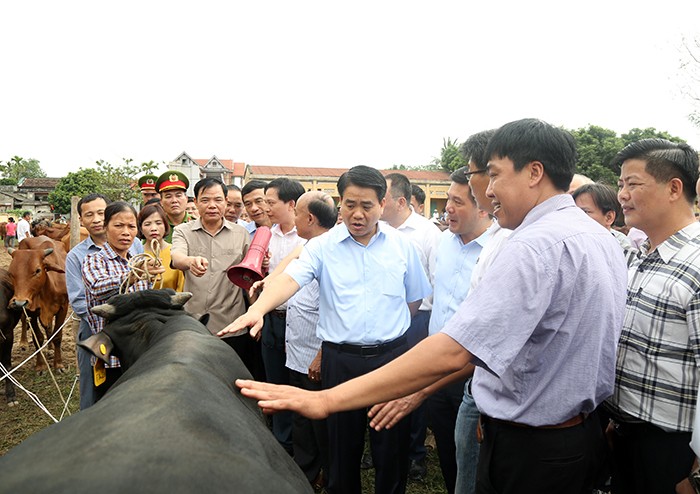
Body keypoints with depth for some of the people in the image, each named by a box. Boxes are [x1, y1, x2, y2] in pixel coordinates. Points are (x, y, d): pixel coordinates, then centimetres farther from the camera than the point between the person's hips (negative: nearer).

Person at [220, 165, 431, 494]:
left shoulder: (401, 245, 2)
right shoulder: (323, 246, -3)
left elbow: (414, 298, 12)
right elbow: (290, 278, -18)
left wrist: (389, 331, 9)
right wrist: (258, 309, -35)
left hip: (391, 355, 1)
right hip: (340, 359, -1)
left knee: (393, 446, 13)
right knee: (342, 444, 15)